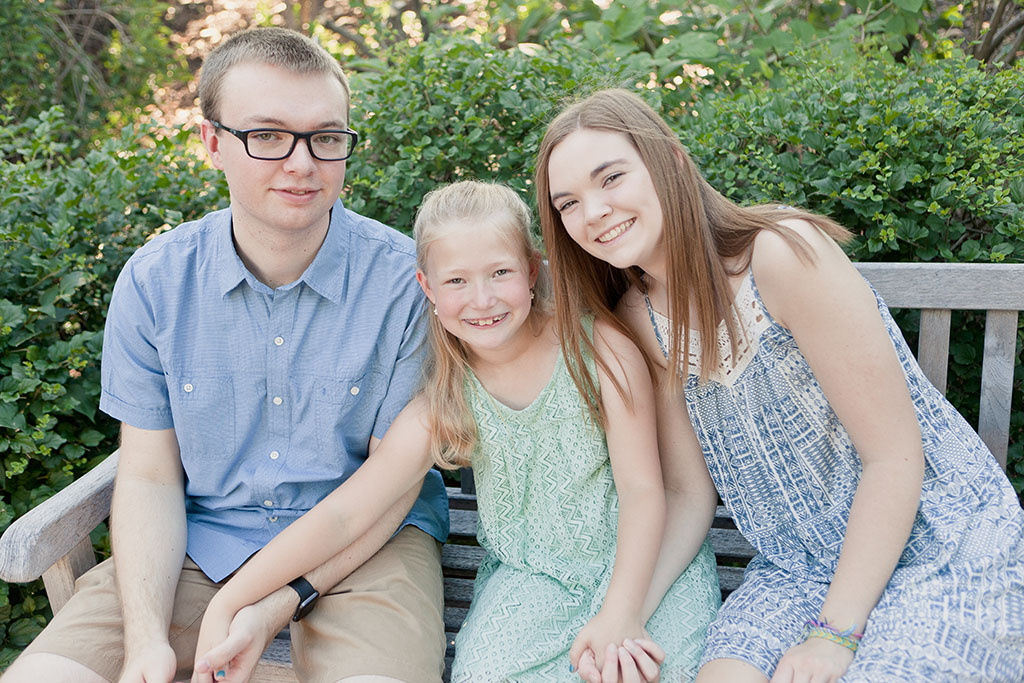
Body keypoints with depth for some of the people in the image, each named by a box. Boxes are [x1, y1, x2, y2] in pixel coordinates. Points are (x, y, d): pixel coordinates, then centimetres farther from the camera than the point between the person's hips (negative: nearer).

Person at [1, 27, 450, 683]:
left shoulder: (407, 279, -12)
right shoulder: (154, 281, -4)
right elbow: (149, 477, -1)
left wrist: (276, 604, -17)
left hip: (365, 539, -2)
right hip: (201, 538, 3)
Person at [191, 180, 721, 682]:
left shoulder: (599, 344, -13)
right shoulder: (443, 401, -8)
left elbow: (643, 489, -13)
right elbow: (343, 512, -11)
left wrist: (620, 615, -25)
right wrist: (225, 608, -19)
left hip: (639, 559, -1)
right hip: (530, 574, 1)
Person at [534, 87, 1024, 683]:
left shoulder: (783, 252, -21)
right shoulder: (637, 318, -2)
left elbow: (895, 455, -19)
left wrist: (833, 633, -18)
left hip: (949, 550, -4)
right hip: (801, 567, 4)